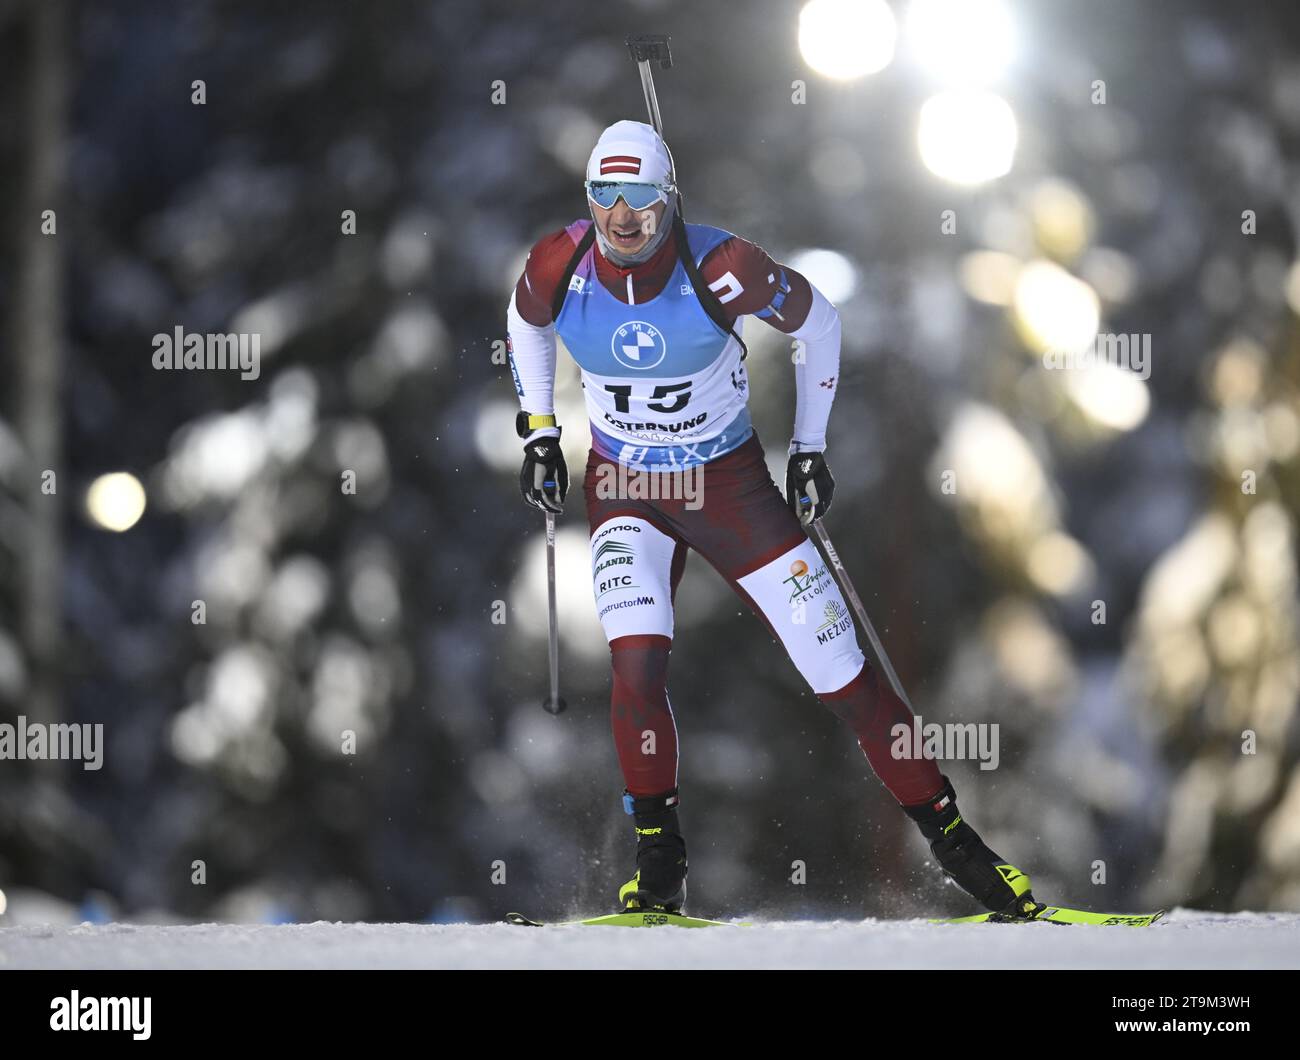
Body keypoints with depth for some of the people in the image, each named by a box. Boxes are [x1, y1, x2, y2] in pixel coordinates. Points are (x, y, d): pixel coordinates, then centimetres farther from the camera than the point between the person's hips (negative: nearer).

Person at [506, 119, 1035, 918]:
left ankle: (950, 836, 11)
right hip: (625, 490, 2)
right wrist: (539, 435, 6)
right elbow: (527, 324, 8)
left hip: (731, 484, -1)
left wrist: (810, 449, -1)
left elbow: (815, 319, -6)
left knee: (839, 671, -3)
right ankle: (658, 864, -6)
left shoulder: (720, 269, -25)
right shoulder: (559, 267, -17)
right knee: (638, 663, -22)